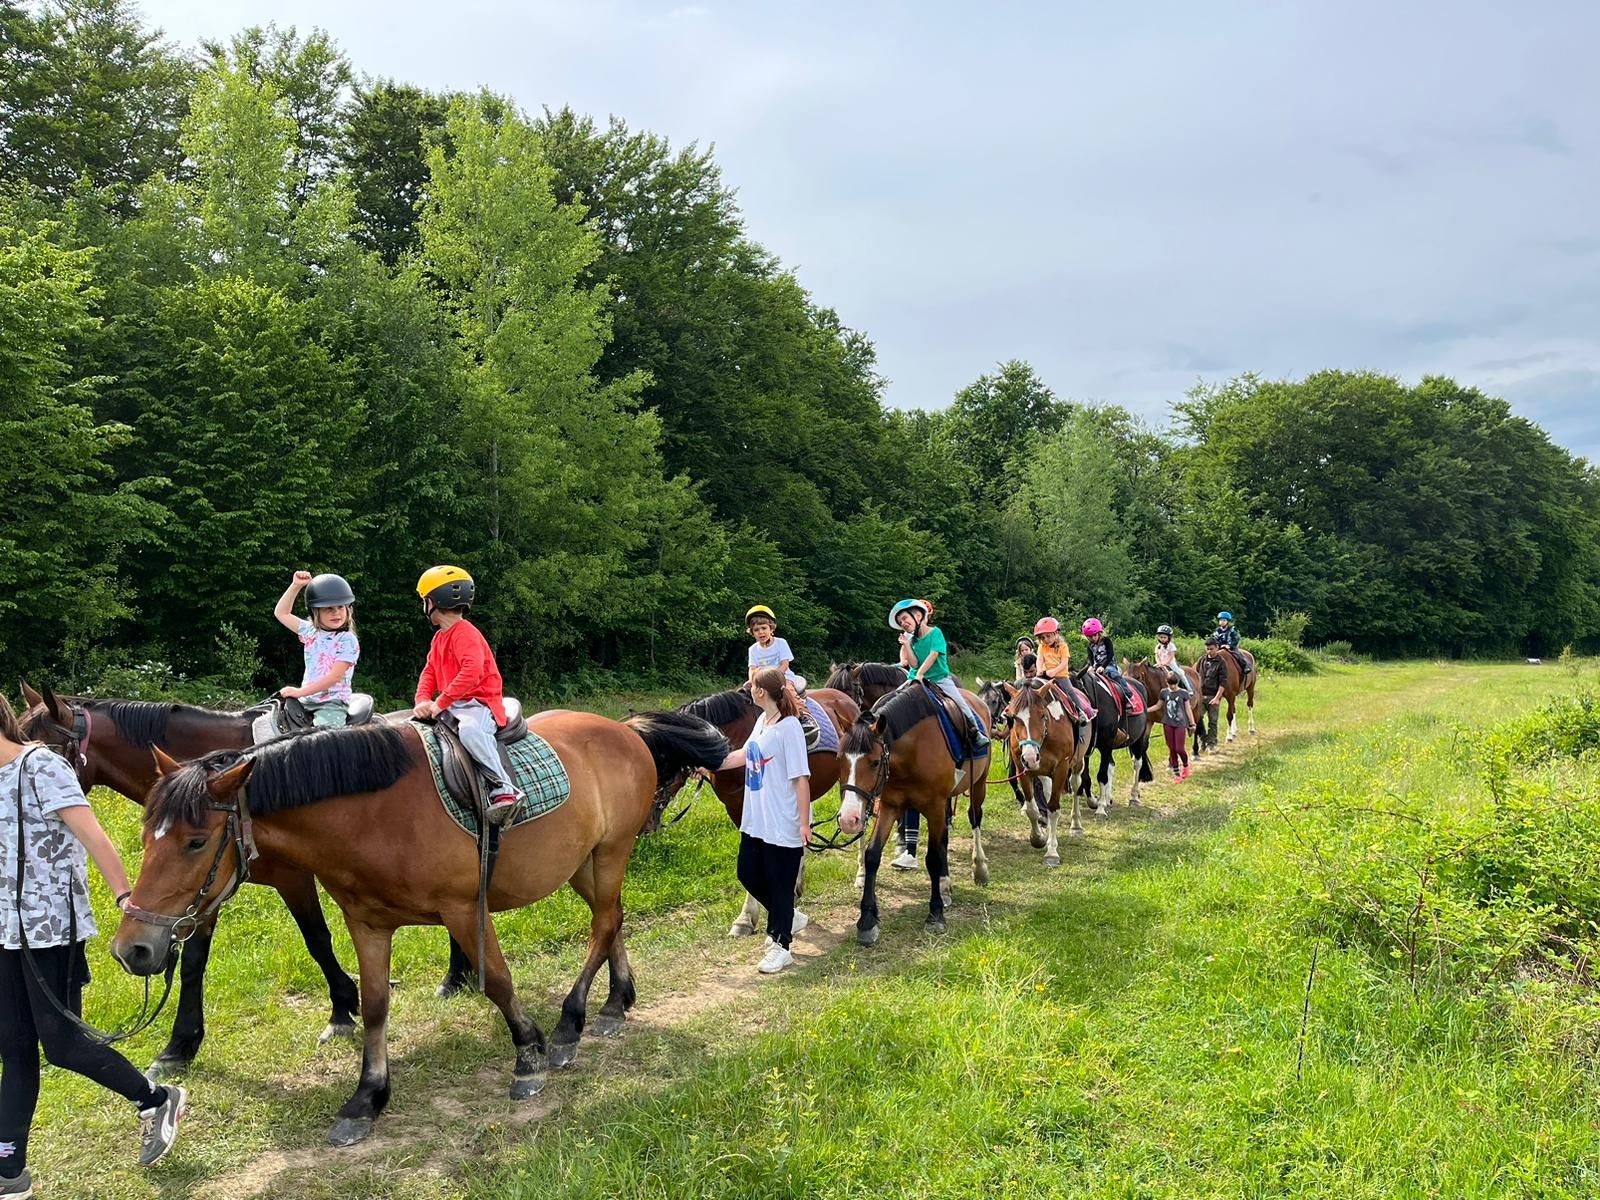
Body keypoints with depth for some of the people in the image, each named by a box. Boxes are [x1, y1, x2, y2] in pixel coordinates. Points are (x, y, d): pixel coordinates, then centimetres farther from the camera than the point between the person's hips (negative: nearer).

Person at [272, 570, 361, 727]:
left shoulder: (348, 640, -7)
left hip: (332, 704, -6)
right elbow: (281, 613, 21)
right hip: (306, 702, 6)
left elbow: (335, 676, -14)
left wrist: (300, 691, -17)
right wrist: (295, 585, 10)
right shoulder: (311, 632, 11)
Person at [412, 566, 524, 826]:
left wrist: (441, 703, -26)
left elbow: (472, 672, -27)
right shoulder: (439, 638, 18)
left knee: (470, 729, -39)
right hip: (452, 705, 10)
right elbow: (429, 673, 16)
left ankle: (504, 789, -40)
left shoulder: (465, 633, -13)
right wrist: (423, 701, -5)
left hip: (479, 704, -10)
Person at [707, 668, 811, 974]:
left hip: (783, 824, -9)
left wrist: (804, 823, -20)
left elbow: (801, 777, -20)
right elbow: (745, 754, 20)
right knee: (749, 874, 18)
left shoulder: (788, 727, -20)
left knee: (779, 883, 4)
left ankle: (781, 945, 19)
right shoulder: (762, 720, 5)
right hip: (755, 819, 9)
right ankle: (788, 918, 38)